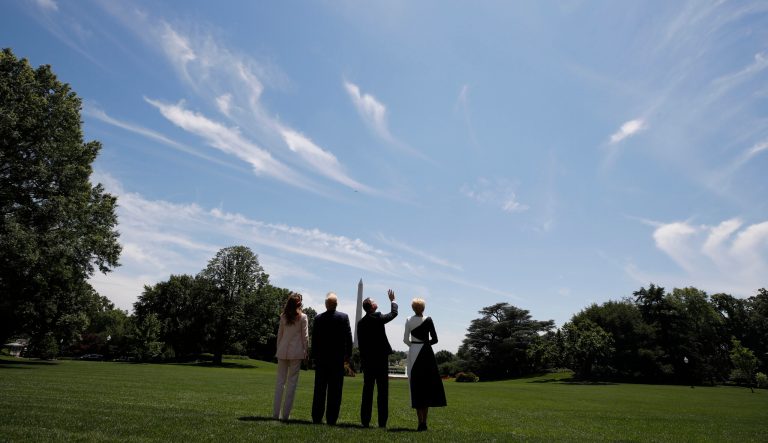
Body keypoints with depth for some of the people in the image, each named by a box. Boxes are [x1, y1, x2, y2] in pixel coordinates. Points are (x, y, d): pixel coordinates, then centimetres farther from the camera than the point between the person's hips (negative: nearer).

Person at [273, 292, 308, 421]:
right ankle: (286, 414, 4)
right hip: (296, 352, -3)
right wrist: (305, 351, 4)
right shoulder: (302, 317, -5)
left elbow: (279, 334, 9)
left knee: (280, 381, 9)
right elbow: (305, 336, -4)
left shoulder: (283, 316, 5)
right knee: (292, 381, 2)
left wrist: (278, 350, 16)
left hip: (283, 351, 3)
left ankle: (276, 413, 11)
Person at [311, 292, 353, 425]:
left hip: (321, 358, 2)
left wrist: (314, 356, 11)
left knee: (319, 389, 10)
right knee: (335, 389, 4)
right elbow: (348, 337, -4)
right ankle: (331, 418, 4)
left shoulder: (318, 318, -2)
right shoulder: (343, 317, -5)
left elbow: (314, 338, 2)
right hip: (338, 358, -2)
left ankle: (317, 417, 13)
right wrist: (348, 354, 6)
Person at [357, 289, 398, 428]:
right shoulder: (378, 318, -10)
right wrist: (392, 300, 21)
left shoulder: (361, 322, 5)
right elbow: (394, 313, 6)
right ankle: (382, 422, 1)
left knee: (367, 390, 10)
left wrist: (363, 358, 14)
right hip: (380, 358, -5)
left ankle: (365, 420, 12)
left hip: (366, 359, 5)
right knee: (382, 390, 1)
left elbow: (360, 343, 8)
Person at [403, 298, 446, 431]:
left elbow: (405, 340, 0)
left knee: (416, 386, 7)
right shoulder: (428, 320, -5)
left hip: (413, 354, 2)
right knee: (427, 385, 6)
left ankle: (420, 422, 3)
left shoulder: (409, 321, 1)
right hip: (426, 353, -2)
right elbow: (435, 339, -5)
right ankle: (424, 421, 2)